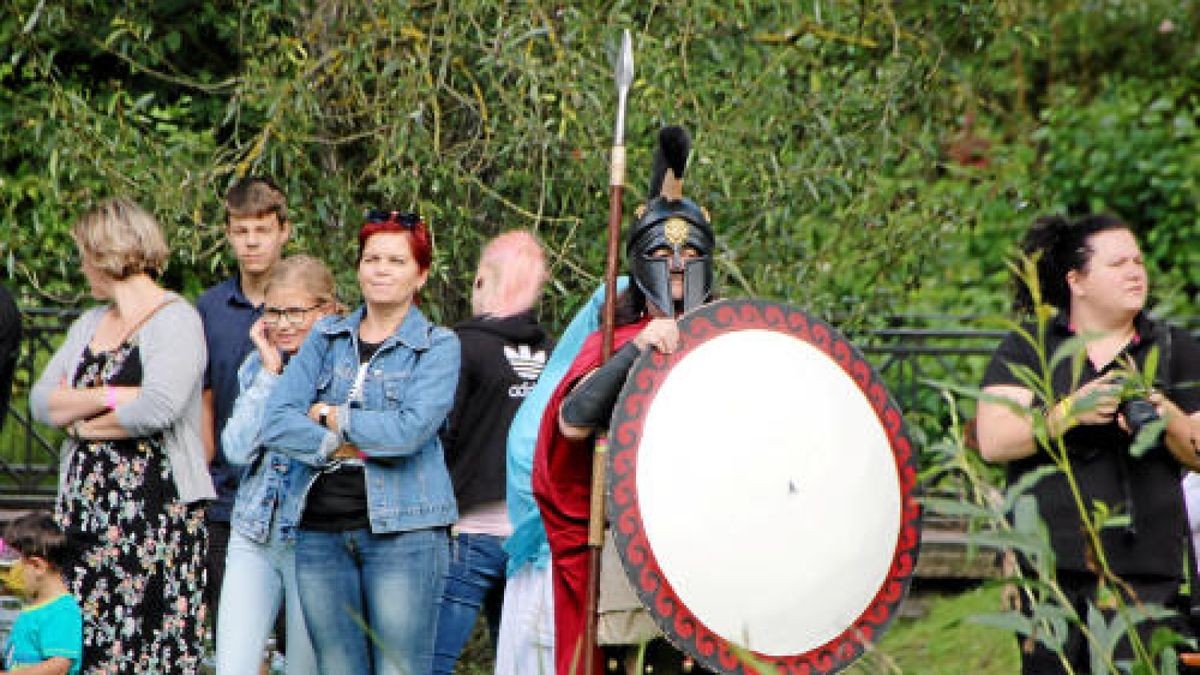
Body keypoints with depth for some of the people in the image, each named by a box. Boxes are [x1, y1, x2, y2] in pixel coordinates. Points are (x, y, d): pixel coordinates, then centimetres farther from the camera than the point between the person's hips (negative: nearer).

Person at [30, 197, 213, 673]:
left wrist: (83, 424, -5)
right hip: (85, 504, 7)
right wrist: (109, 397, -9)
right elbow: (41, 402, 7)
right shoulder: (89, 325, 19)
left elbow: (159, 407, -20)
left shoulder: (176, 320, -5)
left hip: (156, 504, -7)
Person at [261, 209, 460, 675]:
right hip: (321, 530, 4)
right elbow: (276, 424, 0)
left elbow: (411, 429, -15)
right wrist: (354, 447, -11)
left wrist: (332, 417, -5)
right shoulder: (326, 339, 12)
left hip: (403, 531, -4)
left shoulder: (438, 346, 2)